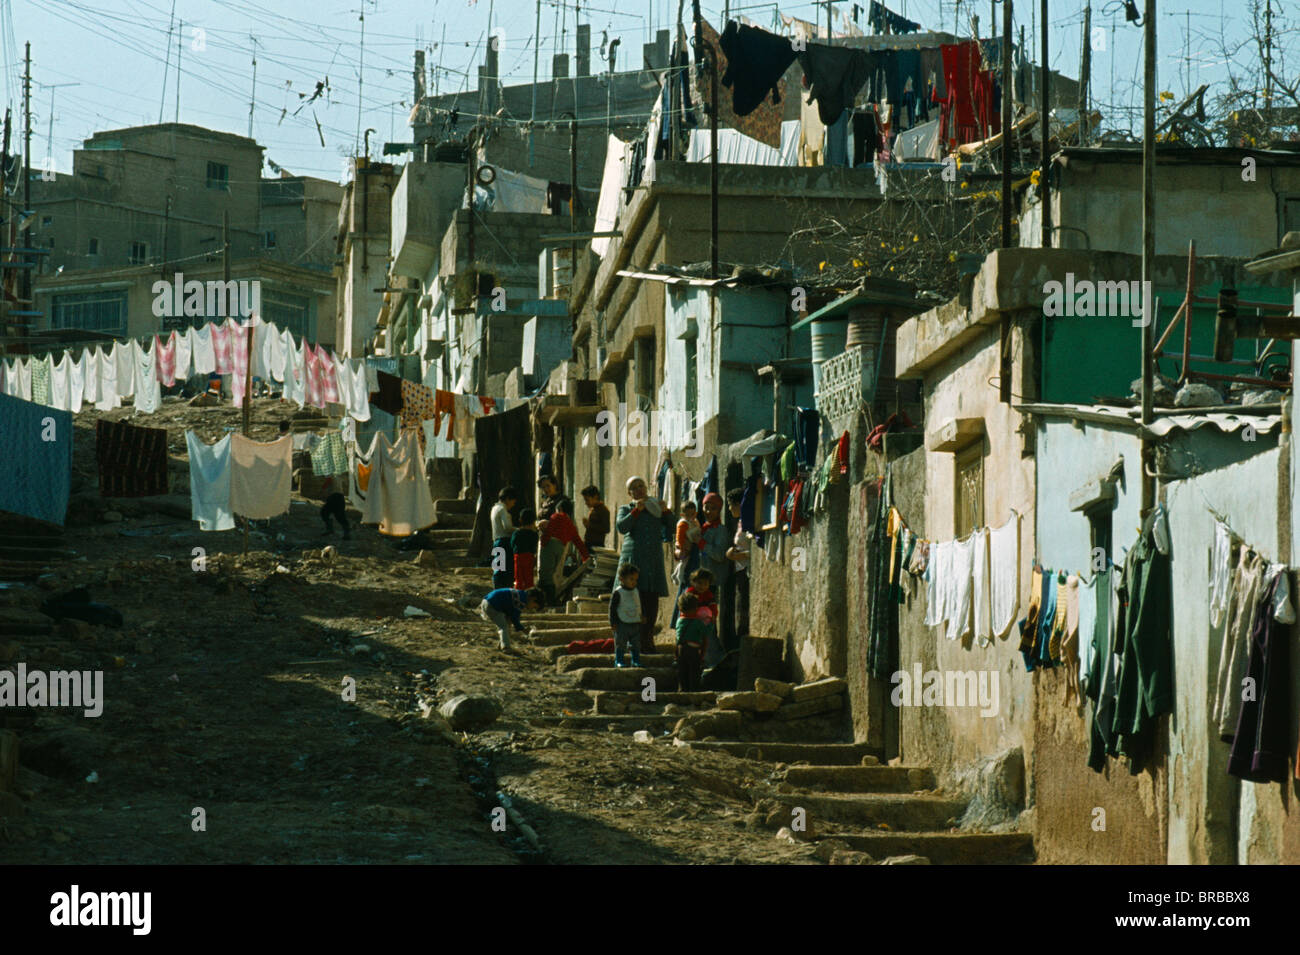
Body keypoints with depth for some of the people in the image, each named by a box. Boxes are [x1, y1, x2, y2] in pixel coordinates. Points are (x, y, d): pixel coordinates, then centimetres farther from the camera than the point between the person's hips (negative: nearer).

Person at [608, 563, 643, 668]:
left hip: (635, 623, 5)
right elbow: (612, 607, -8)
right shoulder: (618, 592, -10)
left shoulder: (636, 592, 7)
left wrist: (641, 618, 20)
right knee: (620, 644, 0)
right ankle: (618, 661, 8)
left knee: (636, 644, 8)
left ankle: (636, 661, 18)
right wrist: (613, 623, -11)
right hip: (622, 623, -5)